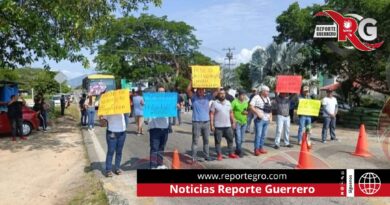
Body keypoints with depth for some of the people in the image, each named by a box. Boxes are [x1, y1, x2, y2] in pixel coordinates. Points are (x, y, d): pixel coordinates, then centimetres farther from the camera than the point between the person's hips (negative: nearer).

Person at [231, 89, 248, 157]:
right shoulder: (235, 102, -10)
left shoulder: (246, 102, 9)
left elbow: (248, 110, 21)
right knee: (238, 138, -9)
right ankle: (240, 151, 3)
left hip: (244, 122, 6)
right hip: (237, 122, -6)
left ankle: (237, 150, 26)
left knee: (242, 139, 12)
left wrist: (247, 112, -2)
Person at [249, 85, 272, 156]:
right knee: (258, 134, -7)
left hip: (266, 120, 7)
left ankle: (261, 148, 20)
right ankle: (256, 149, -1)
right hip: (259, 119, -7)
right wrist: (257, 113, -20)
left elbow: (270, 108, 22)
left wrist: (270, 116, 11)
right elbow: (251, 106, -15)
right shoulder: (256, 97, -7)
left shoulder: (268, 98, 17)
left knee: (264, 135, 10)